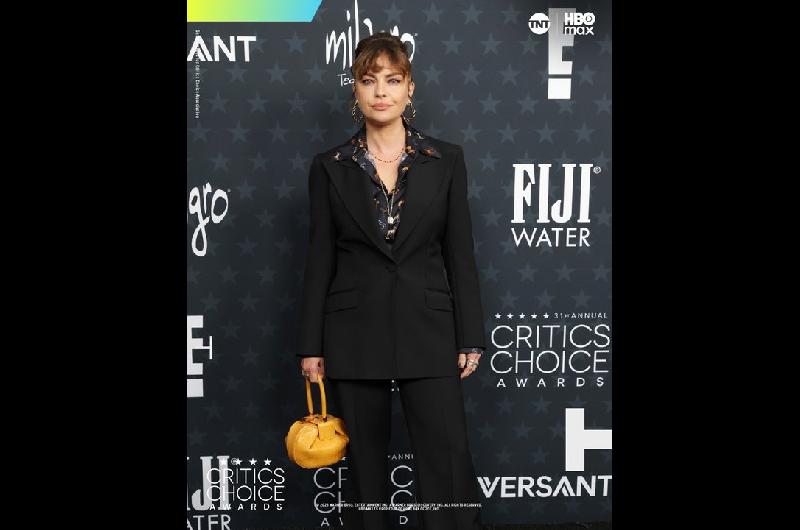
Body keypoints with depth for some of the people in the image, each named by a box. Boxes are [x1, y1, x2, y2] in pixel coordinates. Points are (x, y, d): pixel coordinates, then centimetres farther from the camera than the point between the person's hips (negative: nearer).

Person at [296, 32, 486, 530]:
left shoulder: (446, 159, 2)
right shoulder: (330, 167, 2)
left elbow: (460, 254, 2)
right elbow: (320, 260, 3)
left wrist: (470, 338, 0)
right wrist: (311, 346, 1)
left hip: (428, 330, 0)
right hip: (355, 334, 1)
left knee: (449, 463, -2)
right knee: (366, 465, 10)